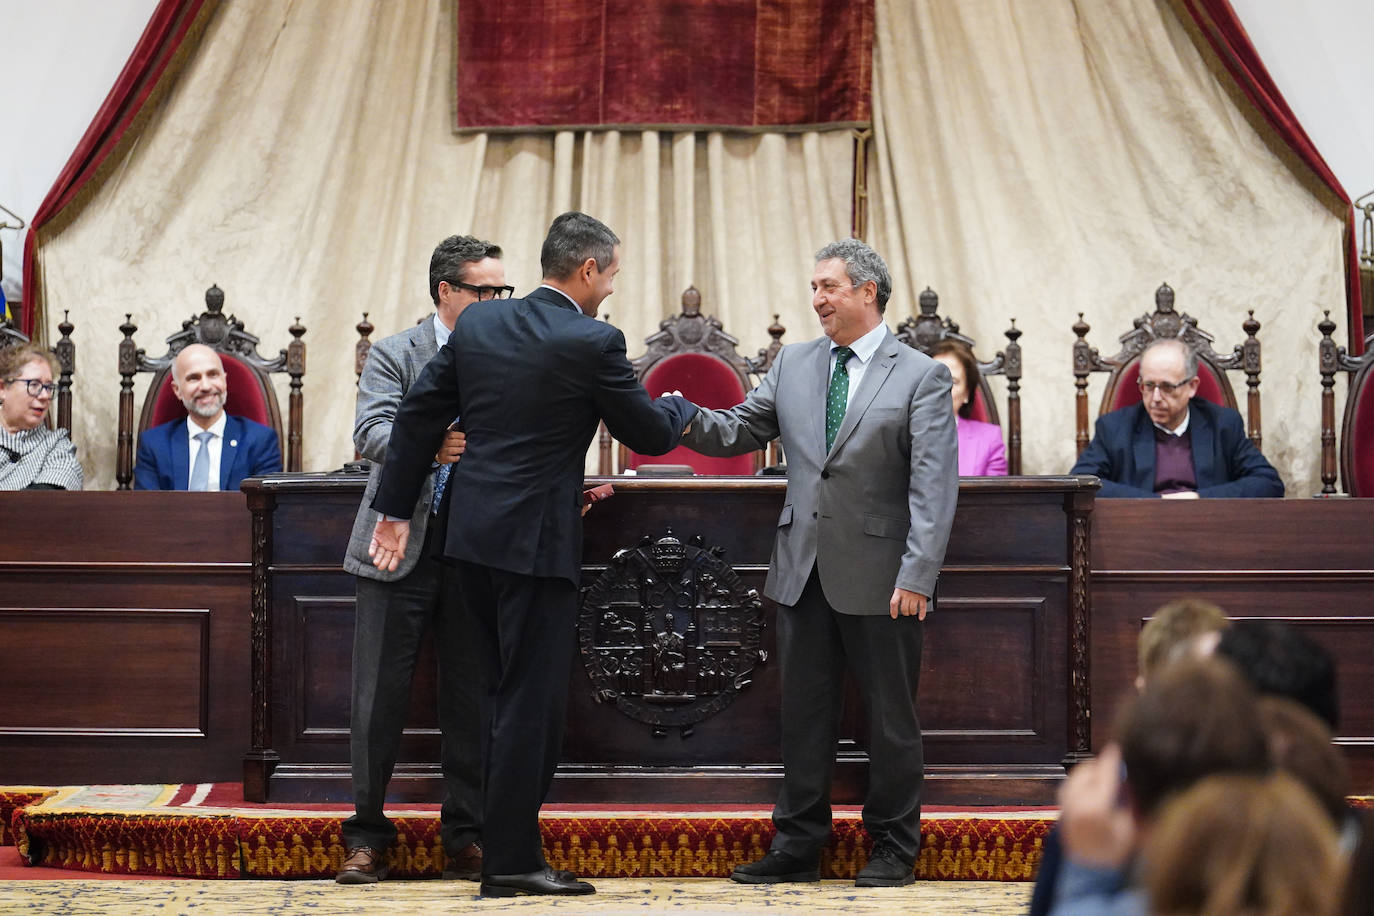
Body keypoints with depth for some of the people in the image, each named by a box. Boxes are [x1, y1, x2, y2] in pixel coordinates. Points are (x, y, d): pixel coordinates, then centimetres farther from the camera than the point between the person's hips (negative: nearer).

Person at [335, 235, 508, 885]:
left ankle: (466, 839, 14)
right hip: (401, 546, -2)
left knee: (471, 700, 5)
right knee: (380, 697, 0)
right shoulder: (394, 356, 1)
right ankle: (367, 838, 10)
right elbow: (370, 432, -13)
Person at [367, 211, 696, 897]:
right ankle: (511, 861, 3)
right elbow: (649, 435, -2)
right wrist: (682, 410, 20)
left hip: (470, 532, 7)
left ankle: (507, 842, 23)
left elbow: (418, 415, 7)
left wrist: (396, 509, 14)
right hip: (535, 541, -7)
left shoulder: (477, 323, 6)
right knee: (532, 703, 0)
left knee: (509, 695, 17)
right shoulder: (593, 343, -12)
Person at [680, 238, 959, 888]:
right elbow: (739, 431, 11)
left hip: (879, 579, -4)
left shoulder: (921, 377, -4)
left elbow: (933, 487, -10)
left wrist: (916, 576, -17)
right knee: (804, 712, 9)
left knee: (890, 716, 5)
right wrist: (689, 421, -11)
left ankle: (892, 849, 16)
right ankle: (798, 845, 17)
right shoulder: (793, 365, 11)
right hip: (803, 568, 4)